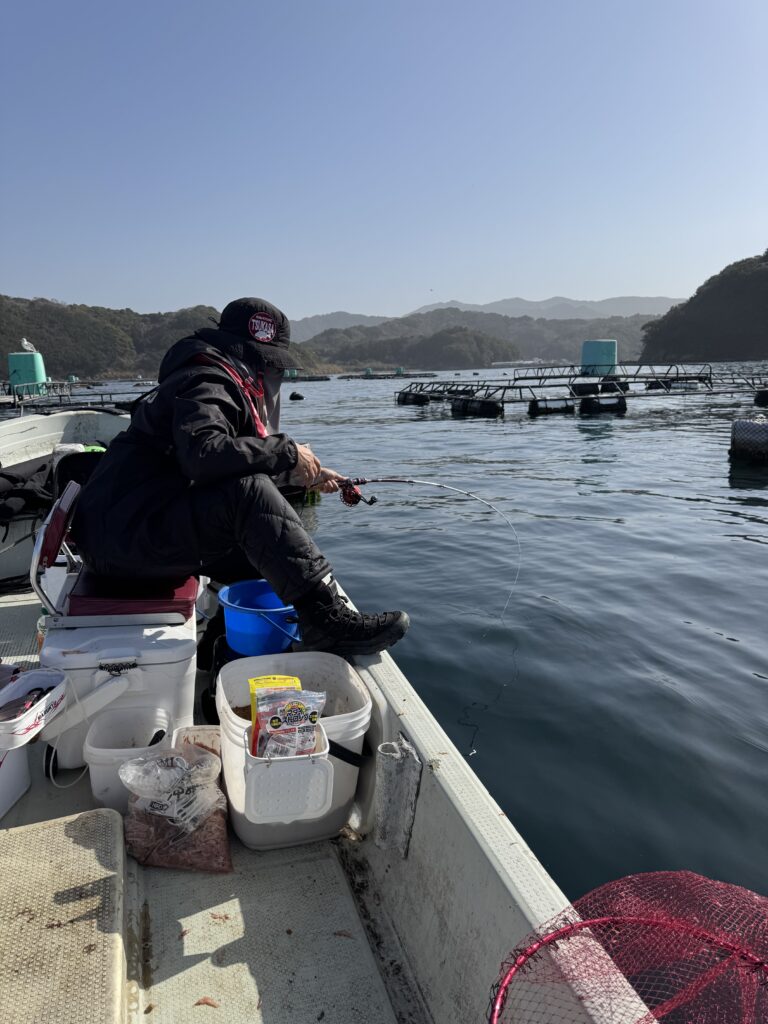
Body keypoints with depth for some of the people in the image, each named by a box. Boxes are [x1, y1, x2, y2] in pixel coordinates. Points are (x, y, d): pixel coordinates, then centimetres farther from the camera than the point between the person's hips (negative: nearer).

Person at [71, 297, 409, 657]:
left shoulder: (224, 385, 20)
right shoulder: (207, 385, -13)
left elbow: (234, 466, 28)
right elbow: (203, 455, -33)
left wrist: (300, 476, 24)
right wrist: (286, 451, -23)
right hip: (121, 534, -11)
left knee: (268, 556, 11)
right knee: (250, 493, -30)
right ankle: (326, 619, -35)